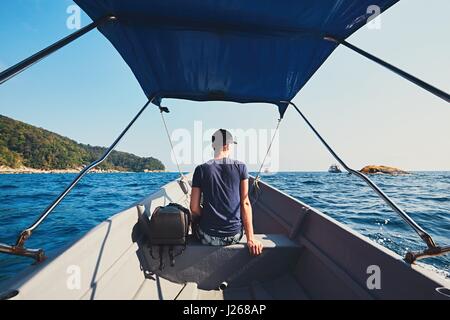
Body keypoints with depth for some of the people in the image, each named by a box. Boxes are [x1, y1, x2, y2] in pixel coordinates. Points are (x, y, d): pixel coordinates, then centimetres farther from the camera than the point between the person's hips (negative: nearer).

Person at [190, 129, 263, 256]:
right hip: (234, 236, 1)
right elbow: (245, 203, -7)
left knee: (196, 217, 30)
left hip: (208, 237, -1)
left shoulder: (201, 169, -6)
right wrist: (250, 239, -5)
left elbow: (194, 208, -6)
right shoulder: (240, 167, -6)